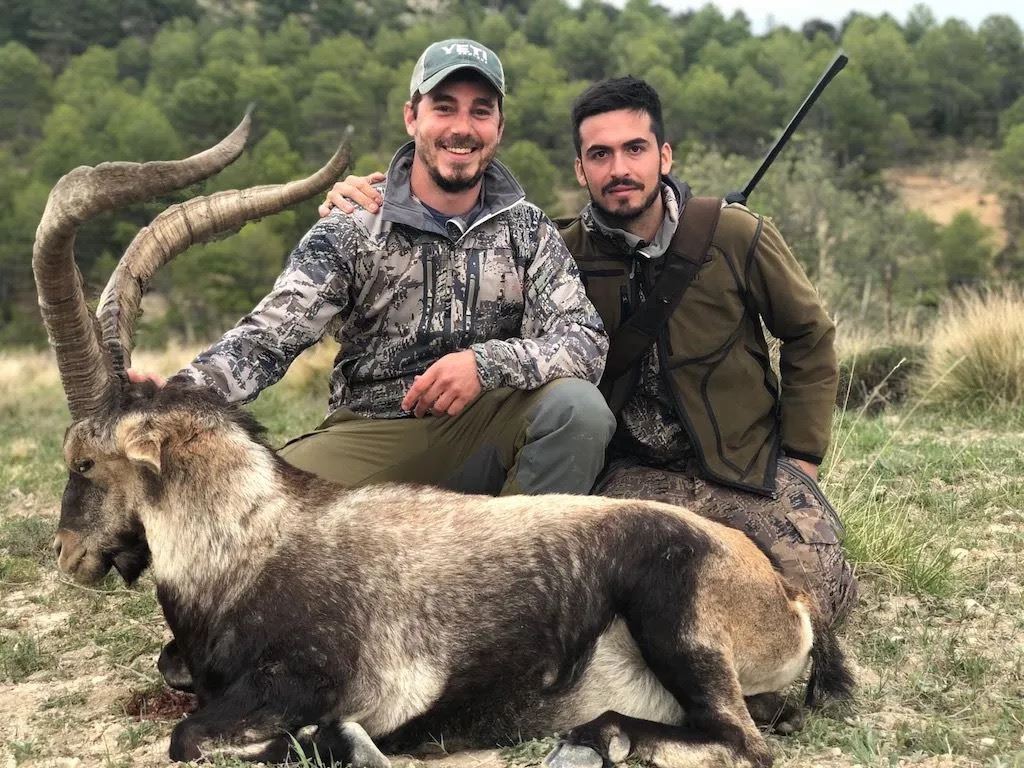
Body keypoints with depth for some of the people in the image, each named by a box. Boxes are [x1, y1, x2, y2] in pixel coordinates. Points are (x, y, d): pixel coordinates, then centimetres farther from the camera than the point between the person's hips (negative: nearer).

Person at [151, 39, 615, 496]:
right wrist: (178, 395, -32)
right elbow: (267, 337, -12)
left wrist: (485, 363, -29)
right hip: (371, 437, -1)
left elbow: (587, 343, -9)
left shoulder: (527, 230, 2)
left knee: (577, 405, -29)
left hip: (486, 434, 2)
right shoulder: (350, 230, -2)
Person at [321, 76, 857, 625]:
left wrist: (801, 453, 2)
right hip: (636, 473, 1)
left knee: (818, 594, -18)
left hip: (747, 461, 0)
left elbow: (810, 336, 7)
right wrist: (366, 212, -16)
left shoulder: (737, 237, -6)